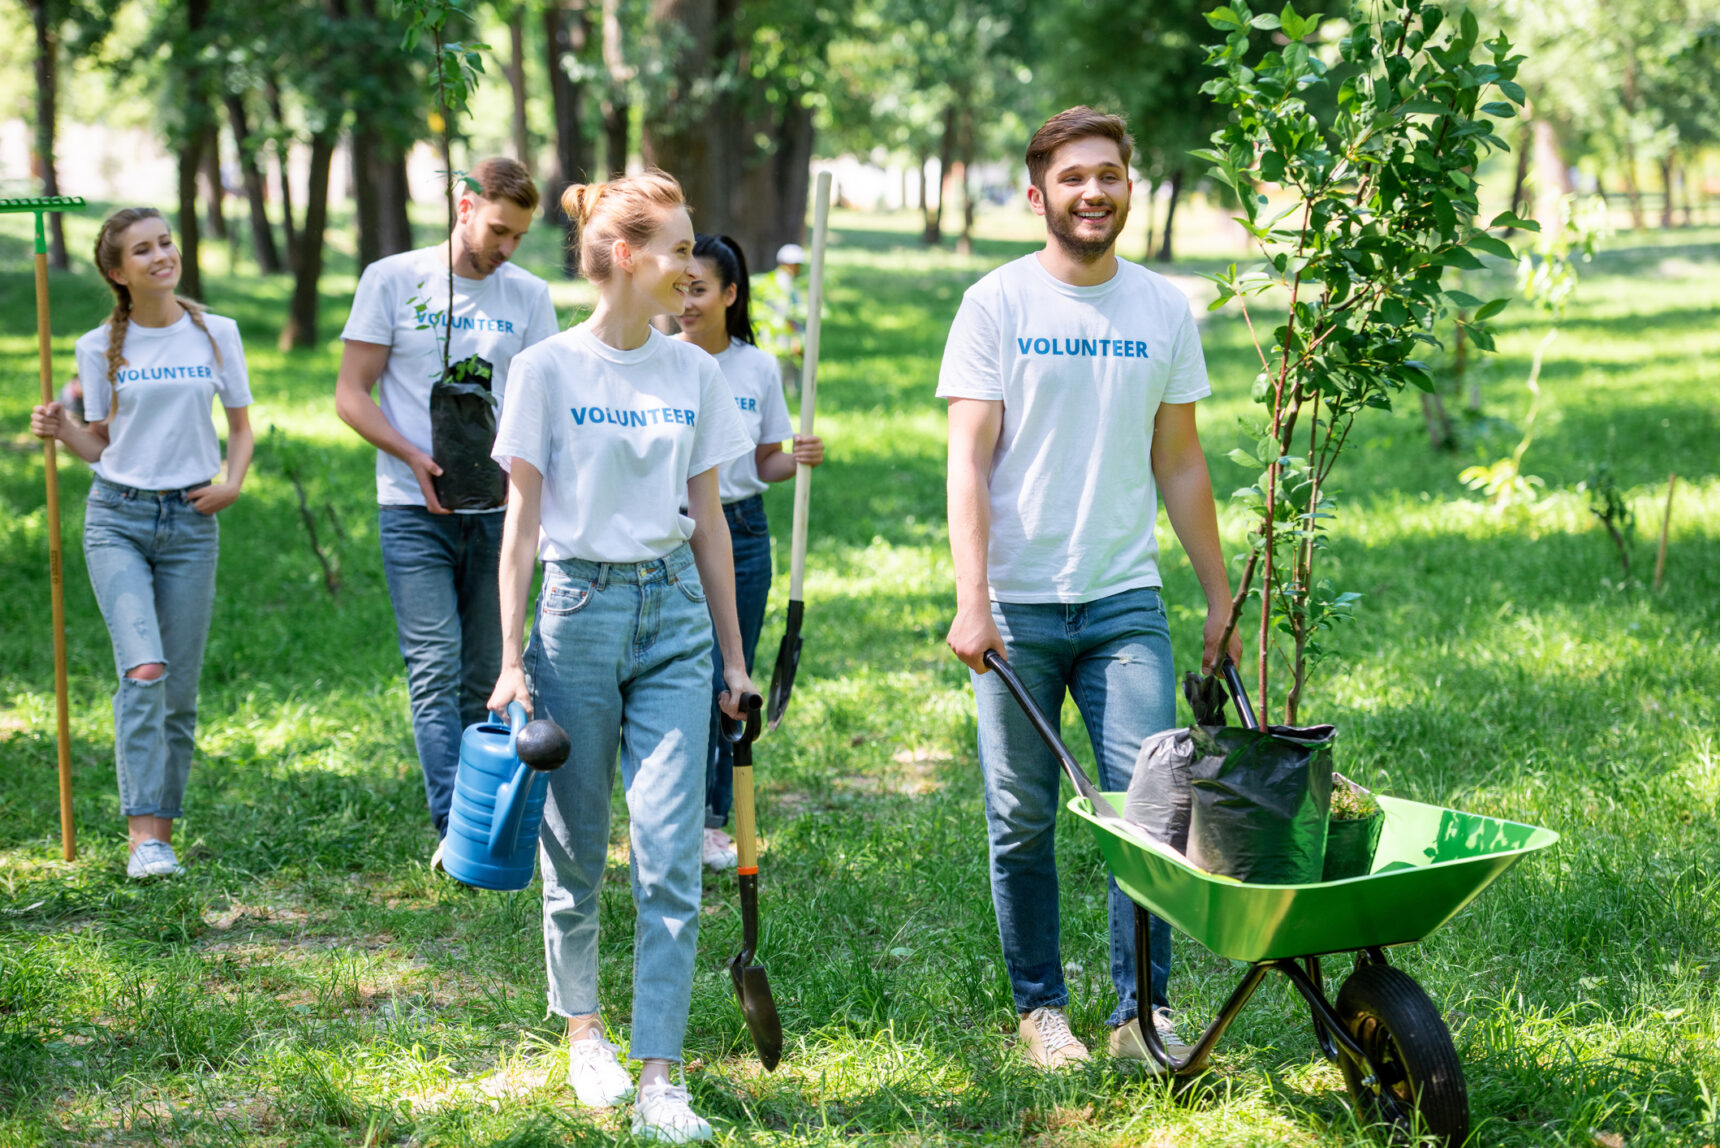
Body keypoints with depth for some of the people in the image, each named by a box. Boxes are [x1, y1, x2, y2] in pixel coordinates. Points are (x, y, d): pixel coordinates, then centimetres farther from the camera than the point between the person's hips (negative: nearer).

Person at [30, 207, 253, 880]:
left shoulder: (216, 334, 4)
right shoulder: (100, 349, 3)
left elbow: (241, 427, 13)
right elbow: (100, 444, 11)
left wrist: (232, 484, -4)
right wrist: (61, 430, -9)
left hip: (190, 522, 2)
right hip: (117, 519, -1)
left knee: (179, 690, 2)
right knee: (143, 669, -19)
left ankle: (163, 829, 14)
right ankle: (144, 835, -20)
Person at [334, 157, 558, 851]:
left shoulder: (528, 296, 9)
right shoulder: (393, 280, 2)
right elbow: (351, 393, 1)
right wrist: (415, 457, -13)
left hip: (497, 511, 3)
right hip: (414, 511, -3)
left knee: (485, 676, 7)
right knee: (435, 670, -12)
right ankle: (454, 826, -18)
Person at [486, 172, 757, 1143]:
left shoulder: (696, 373, 7)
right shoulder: (549, 370, -4)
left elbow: (708, 521, 12)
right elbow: (522, 522, -3)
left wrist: (735, 657, 12)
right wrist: (512, 658, -6)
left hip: (674, 614, 3)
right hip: (580, 610, -2)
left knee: (671, 860, -6)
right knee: (578, 853, 8)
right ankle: (583, 1028, 31)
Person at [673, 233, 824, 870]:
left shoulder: (758, 369, 4)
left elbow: (766, 464, 11)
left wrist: (801, 458, -9)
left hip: (742, 535, 3)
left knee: (731, 685, 7)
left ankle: (714, 824, 19)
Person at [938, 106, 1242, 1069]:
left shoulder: (1165, 310, 8)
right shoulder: (997, 305, -2)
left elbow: (1179, 466, 14)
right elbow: (969, 462, -7)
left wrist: (1220, 595, 13)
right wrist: (971, 600, -17)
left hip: (1127, 601, 2)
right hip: (1019, 604, -2)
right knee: (1023, 824, 5)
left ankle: (1145, 1010, 6)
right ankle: (1041, 1007, 18)